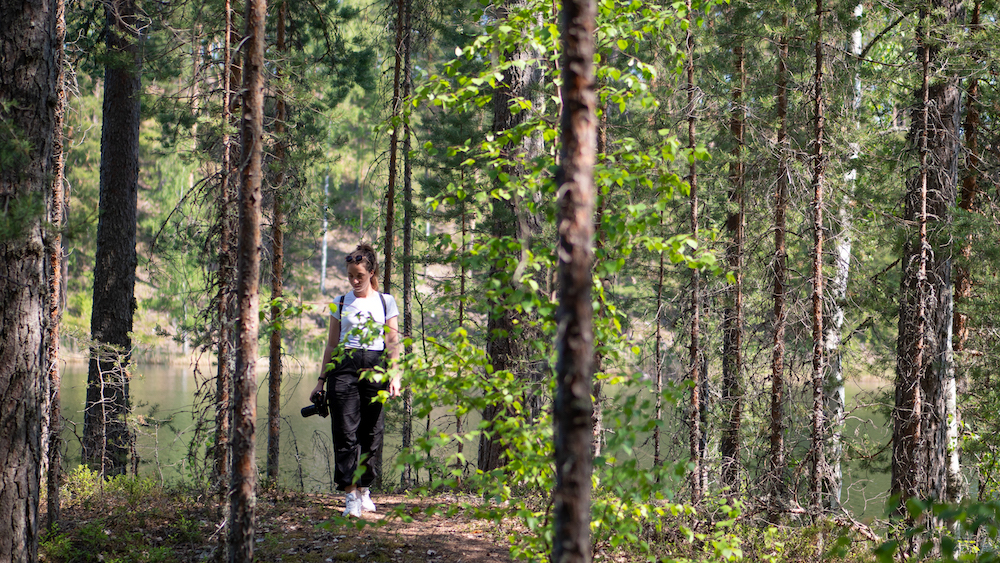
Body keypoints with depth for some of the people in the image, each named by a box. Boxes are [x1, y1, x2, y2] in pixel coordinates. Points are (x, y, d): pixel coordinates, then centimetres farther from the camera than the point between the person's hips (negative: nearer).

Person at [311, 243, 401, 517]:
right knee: (345, 432, -10)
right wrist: (321, 380, 12)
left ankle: (363, 488, 19)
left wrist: (395, 376, -6)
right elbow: (332, 344, 15)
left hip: (375, 368, 0)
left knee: (371, 433, 2)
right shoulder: (341, 303, 12)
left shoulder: (386, 302, 10)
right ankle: (350, 495, -13)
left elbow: (393, 342, 6)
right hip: (344, 367, 0)